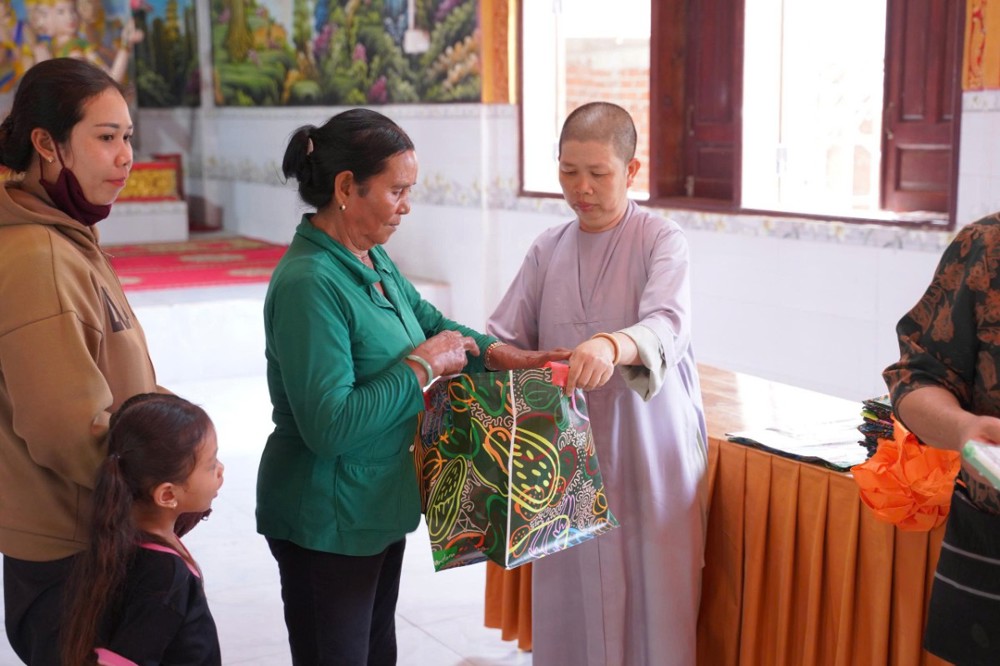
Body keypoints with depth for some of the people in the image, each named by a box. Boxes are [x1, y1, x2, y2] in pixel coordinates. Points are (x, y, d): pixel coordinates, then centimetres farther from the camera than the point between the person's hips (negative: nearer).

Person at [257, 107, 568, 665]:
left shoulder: (373, 259, 1)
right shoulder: (309, 284, -25)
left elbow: (428, 320, 16)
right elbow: (329, 426, -29)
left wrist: (502, 355, 0)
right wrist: (423, 366, -22)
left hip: (379, 505, 9)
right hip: (326, 522, -9)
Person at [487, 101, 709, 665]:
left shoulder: (662, 241, -5)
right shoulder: (548, 250, 9)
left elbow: (667, 326, -24)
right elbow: (507, 334, 3)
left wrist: (612, 345, -44)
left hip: (649, 447, -4)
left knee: (650, 592, 0)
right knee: (570, 593, 8)